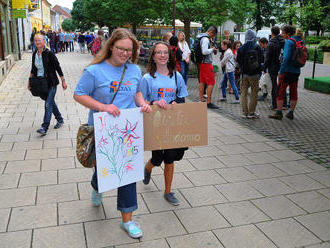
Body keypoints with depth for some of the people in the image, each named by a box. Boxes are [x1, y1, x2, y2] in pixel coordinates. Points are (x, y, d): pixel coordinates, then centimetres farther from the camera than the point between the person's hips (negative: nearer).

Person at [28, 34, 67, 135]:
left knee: (48, 104, -10)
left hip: (51, 83, -6)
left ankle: (44, 128, -11)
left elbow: (58, 67, -9)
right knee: (51, 102, 17)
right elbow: (33, 69, 16)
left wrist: (63, 81, -9)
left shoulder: (49, 54, -12)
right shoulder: (34, 54, 6)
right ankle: (60, 120, 33)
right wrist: (30, 81, 13)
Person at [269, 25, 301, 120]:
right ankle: (291, 113, 17)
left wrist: (281, 72, -19)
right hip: (296, 71, 8)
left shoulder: (289, 42, -14)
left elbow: (286, 57, -22)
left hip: (288, 71, -8)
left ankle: (279, 113, 1)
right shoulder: (299, 41, 12)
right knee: (293, 92, 11)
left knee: (280, 92, 0)